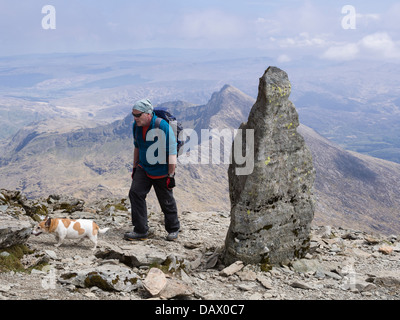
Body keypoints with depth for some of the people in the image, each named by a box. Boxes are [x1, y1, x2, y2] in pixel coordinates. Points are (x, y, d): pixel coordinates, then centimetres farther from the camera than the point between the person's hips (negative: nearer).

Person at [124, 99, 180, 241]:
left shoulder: (163, 126, -22)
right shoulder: (136, 126, -1)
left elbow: (172, 152, -19)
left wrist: (171, 175, -18)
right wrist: (135, 168, 17)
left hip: (161, 172, -5)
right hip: (143, 169, 6)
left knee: (166, 201, 5)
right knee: (135, 193, -8)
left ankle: (173, 229, 27)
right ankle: (141, 231, 0)